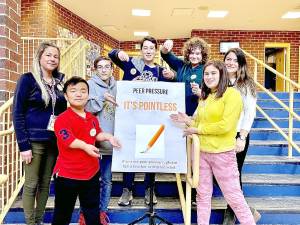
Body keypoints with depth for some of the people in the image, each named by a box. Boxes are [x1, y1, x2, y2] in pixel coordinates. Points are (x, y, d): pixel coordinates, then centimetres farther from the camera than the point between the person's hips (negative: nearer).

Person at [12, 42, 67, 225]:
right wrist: (24, 145, -14)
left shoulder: (60, 81, 8)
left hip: (54, 141, 5)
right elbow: (17, 114, -8)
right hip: (34, 140, -4)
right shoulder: (28, 79, -6)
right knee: (31, 184, 3)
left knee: (46, 183, 13)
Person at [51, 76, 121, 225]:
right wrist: (84, 146, -36)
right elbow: (67, 140, -28)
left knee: (92, 211, 20)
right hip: (67, 174, -6)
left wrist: (108, 136, 5)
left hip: (91, 172, 6)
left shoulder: (93, 119, 6)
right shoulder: (62, 119, -16)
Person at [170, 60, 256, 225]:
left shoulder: (232, 94, -9)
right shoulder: (204, 97, 13)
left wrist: (198, 129, -12)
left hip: (222, 153, -6)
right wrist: (188, 121, -2)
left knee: (233, 196, 3)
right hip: (201, 152, 7)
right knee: (202, 195, 15)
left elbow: (225, 126, -19)